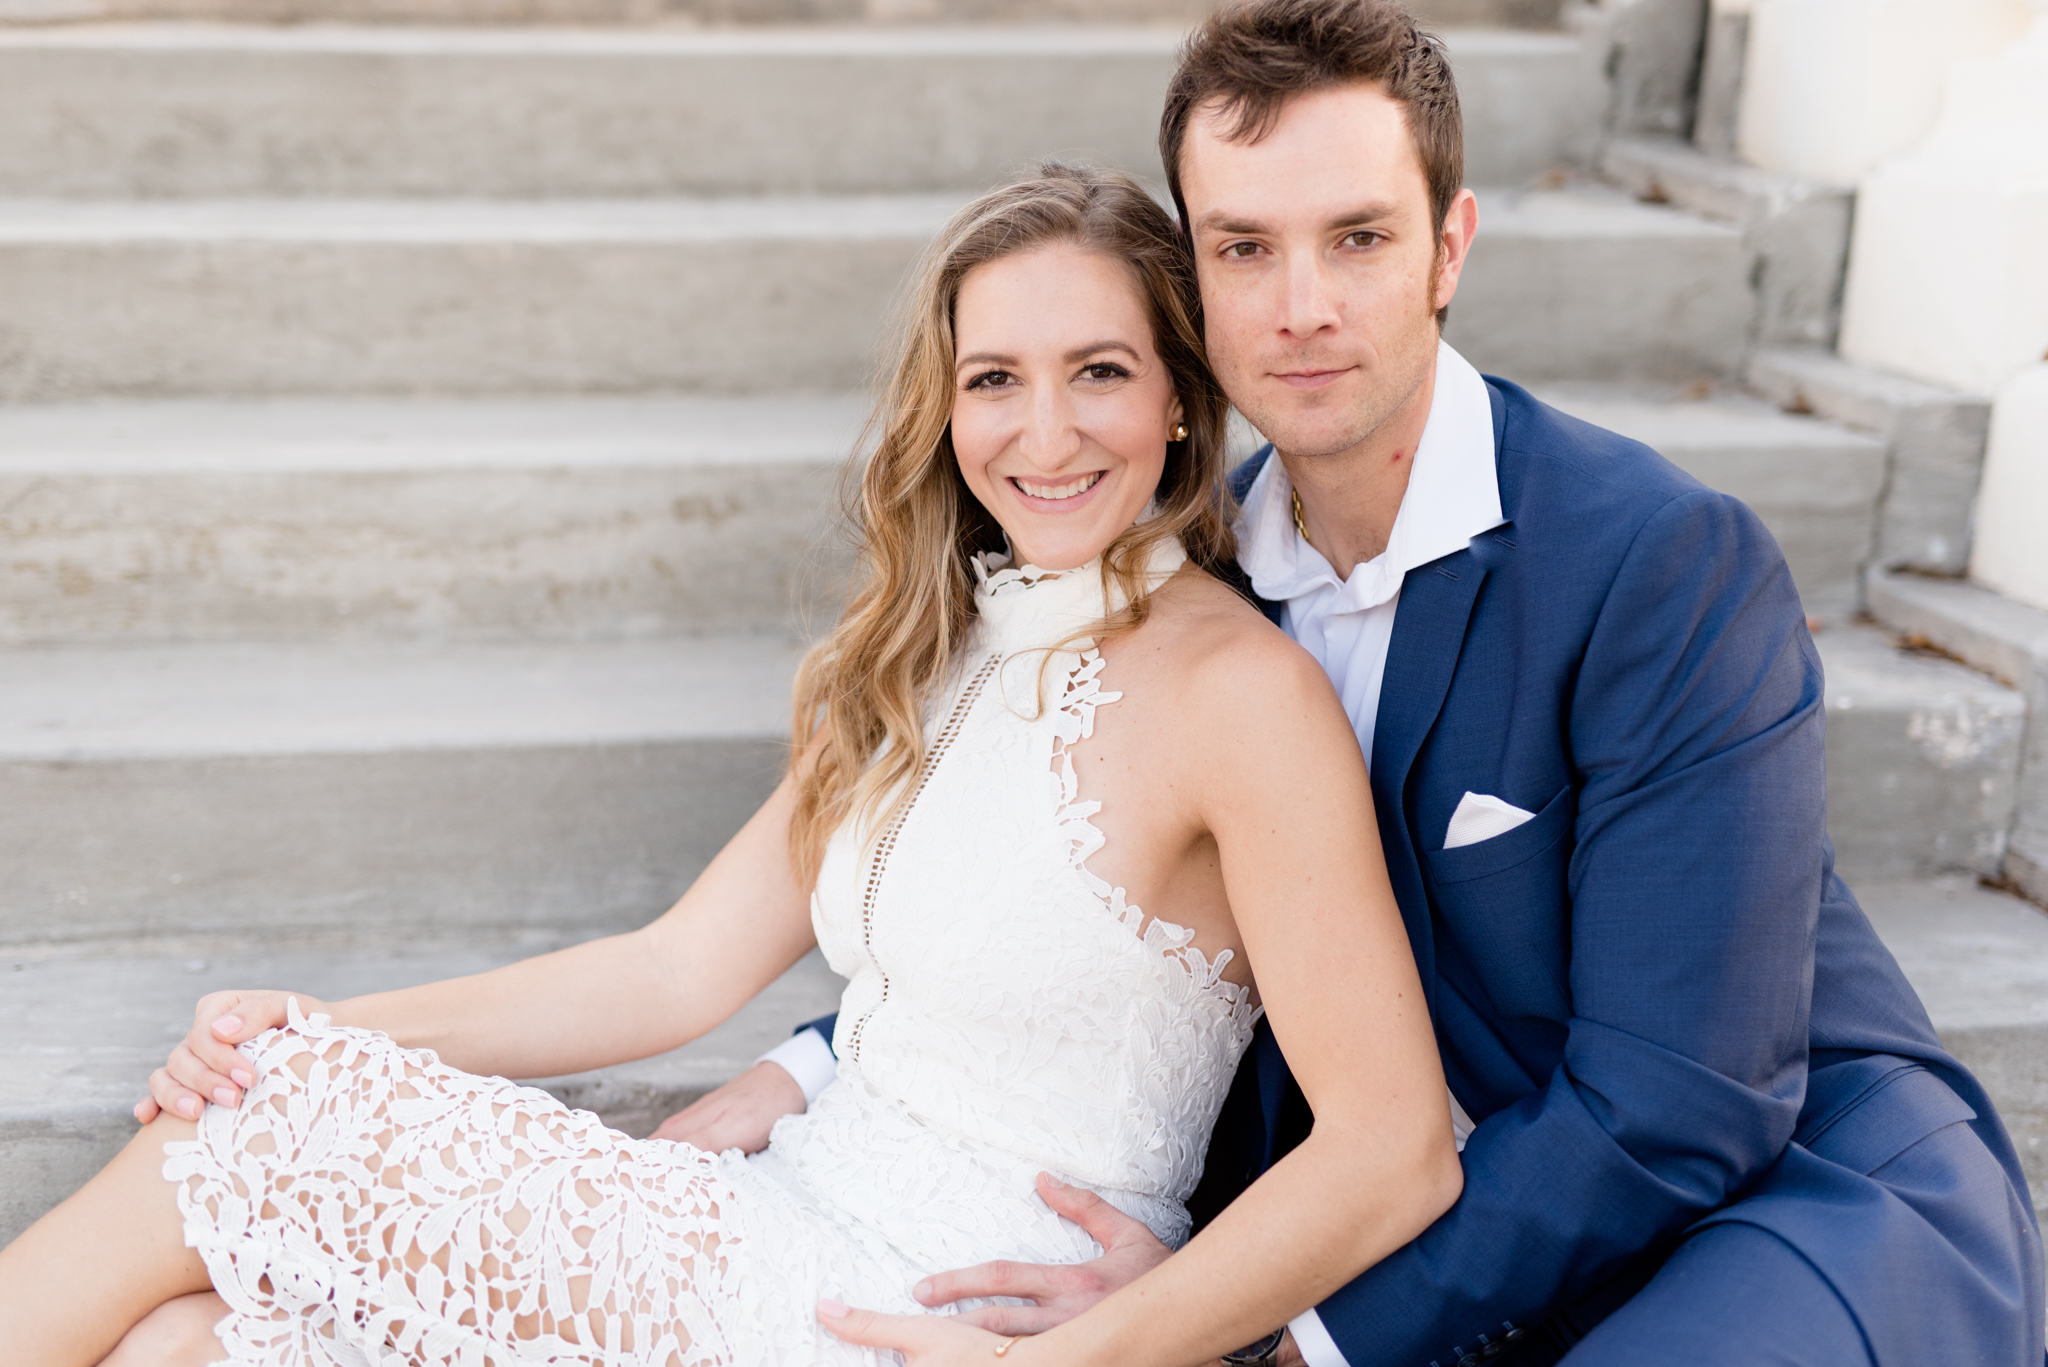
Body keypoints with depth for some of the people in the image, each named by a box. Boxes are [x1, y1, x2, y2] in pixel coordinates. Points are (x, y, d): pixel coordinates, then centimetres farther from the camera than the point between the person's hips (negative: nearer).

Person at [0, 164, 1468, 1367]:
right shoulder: (928, 666, 11)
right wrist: (329, 1034, -2)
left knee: (271, 1120, -10)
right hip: (797, 1244, 6)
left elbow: (1398, 1152, -17)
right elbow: (682, 969, 9)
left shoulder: (1238, 690, -13)